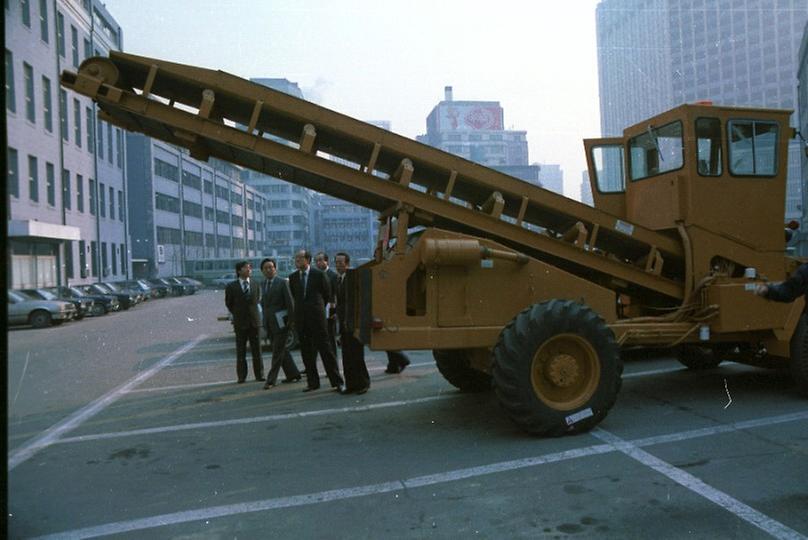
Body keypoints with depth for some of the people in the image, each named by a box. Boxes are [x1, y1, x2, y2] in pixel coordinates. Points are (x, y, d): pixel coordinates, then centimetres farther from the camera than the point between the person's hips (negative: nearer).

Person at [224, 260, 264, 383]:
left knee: (256, 350, 5)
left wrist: (252, 314, 7)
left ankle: (259, 374, 11)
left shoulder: (256, 286, 6)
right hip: (240, 322, -2)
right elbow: (229, 304, 7)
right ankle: (241, 376, 11)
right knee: (240, 351, 4)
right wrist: (237, 315, 7)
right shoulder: (231, 287, -1)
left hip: (254, 321, 2)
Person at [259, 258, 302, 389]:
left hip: (280, 322, -7)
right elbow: (263, 302, 17)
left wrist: (290, 320, -14)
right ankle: (293, 374, 23)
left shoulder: (282, 282, -9)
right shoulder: (263, 284, 12)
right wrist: (265, 319, 9)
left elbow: (290, 302, -11)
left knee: (278, 352, -4)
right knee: (281, 350, 13)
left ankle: (271, 379, -1)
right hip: (270, 323, 7)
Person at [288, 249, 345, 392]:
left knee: (325, 349, -4)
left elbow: (328, 294, 7)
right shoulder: (293, 277, 9)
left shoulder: (318, 275, -3)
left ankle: (337, 381, 1)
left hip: (316, 316, -4)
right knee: (306, 351, 7)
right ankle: (313, 382, 17)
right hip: (301, 318, 4)